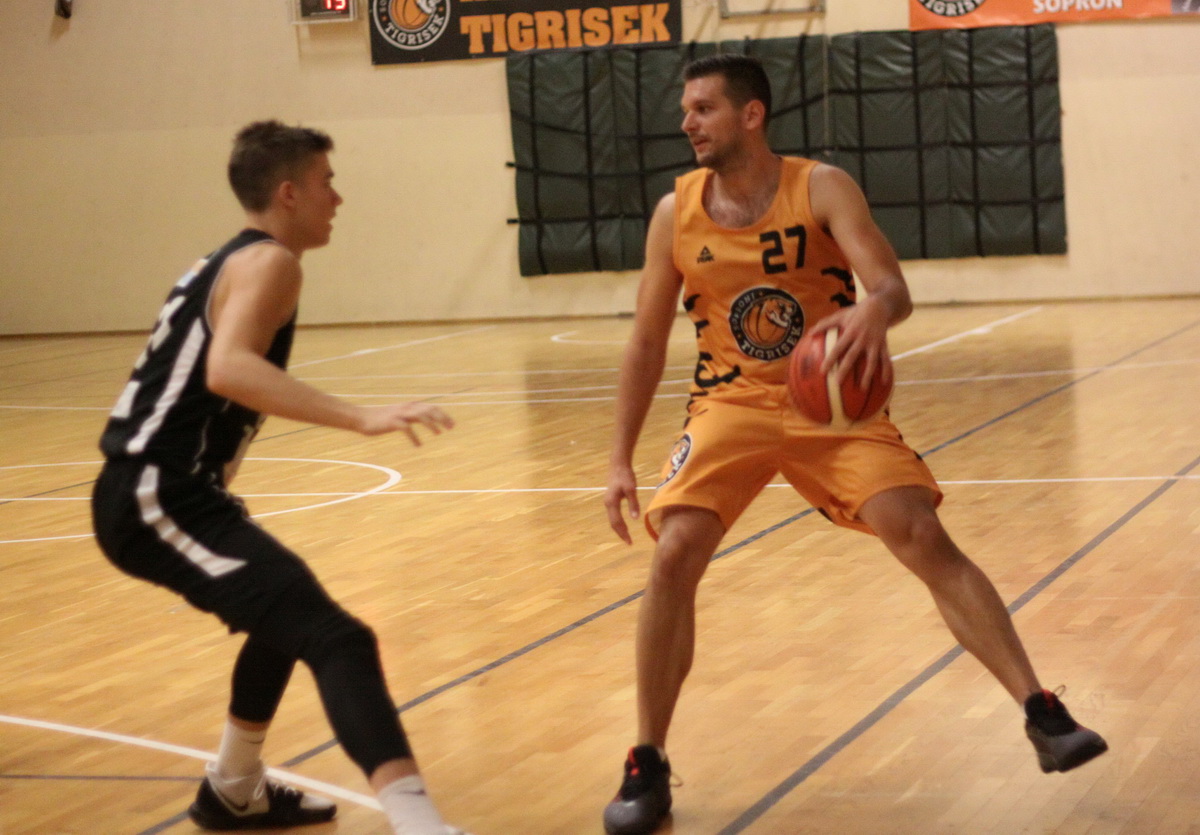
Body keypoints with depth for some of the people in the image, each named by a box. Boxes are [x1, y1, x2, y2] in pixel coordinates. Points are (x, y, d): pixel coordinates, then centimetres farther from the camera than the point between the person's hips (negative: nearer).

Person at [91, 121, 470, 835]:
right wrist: (361, 418, -36)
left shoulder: (231, 261, 19)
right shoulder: (269, 262, -11)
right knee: (336, 639, -24)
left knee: (288, 619, 33)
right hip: (158, 500, -11)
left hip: (155, 491, 11)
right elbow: (228, 369, -29)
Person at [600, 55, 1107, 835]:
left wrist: (873, 313, -50)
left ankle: (1042, 712, -8)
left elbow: (894, 286, -25)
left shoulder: (822, 188, -12)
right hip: (732, 405, 2)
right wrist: (621, 460, 1)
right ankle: (647, 765, -3)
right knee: (674, 558, -16)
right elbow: (647, 342, 4)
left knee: (925, 539, -15)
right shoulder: (676, 214, -4)